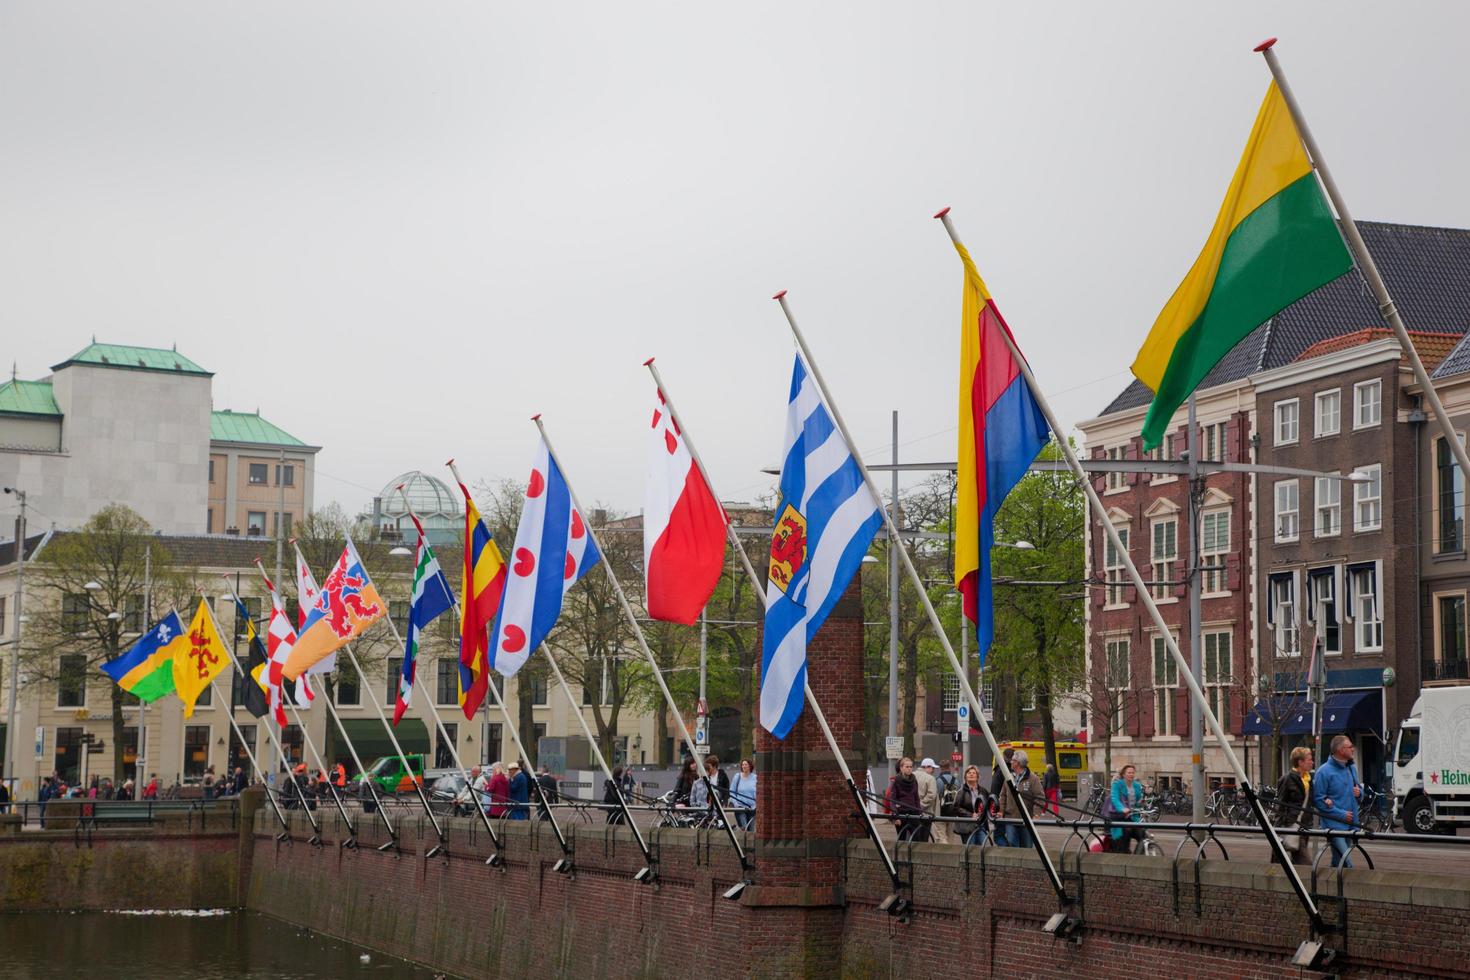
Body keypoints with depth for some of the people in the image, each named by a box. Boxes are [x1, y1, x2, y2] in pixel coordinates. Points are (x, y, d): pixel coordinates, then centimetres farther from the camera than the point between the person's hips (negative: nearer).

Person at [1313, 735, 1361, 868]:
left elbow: (1359, 788, 28)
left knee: (1338, 862, 12)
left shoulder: (1352, 768, 13)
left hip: (1350, 824, 7)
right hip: (1334, 825, -7)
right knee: (1346, 863, -17)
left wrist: (1359, 791, 1)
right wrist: (1341, 814, -16)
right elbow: (1318, 800, -13)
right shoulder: (1324, 771, -10)